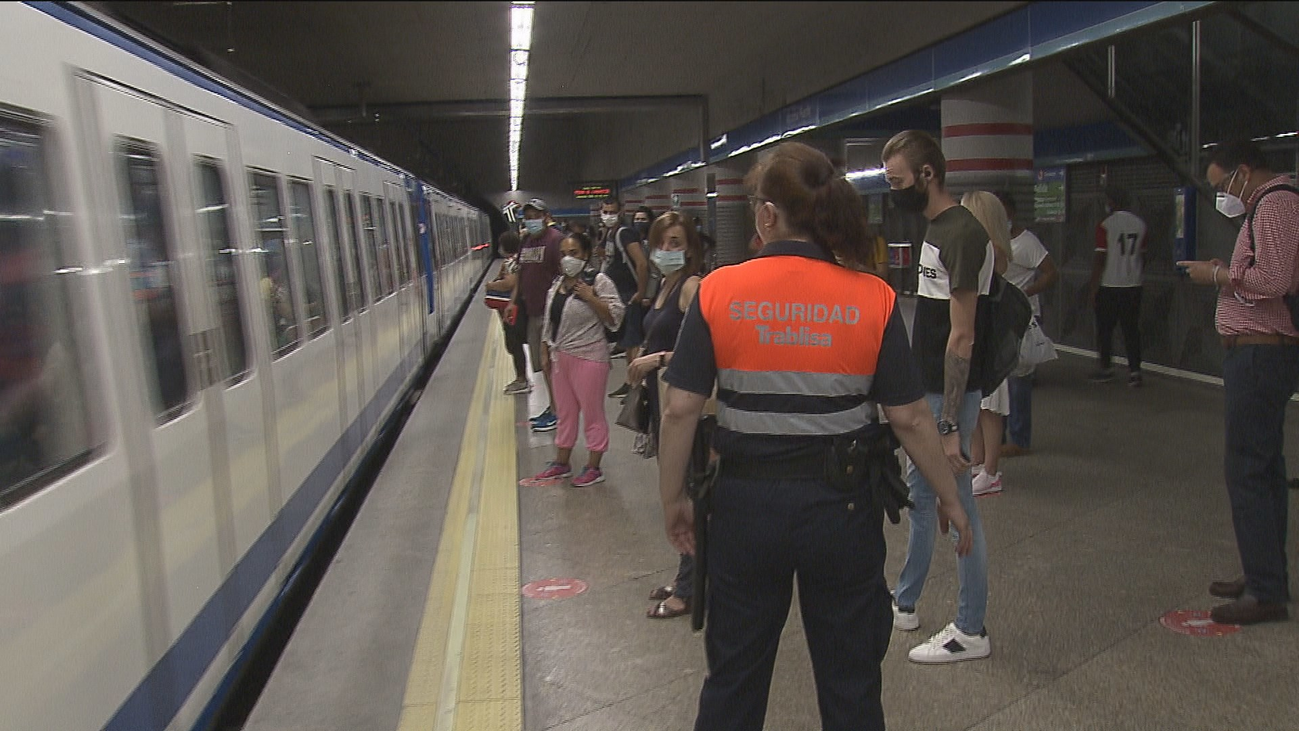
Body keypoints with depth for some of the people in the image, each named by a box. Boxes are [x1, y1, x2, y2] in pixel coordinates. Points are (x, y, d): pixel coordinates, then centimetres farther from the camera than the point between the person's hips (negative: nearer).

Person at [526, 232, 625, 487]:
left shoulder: (599, 281, -10)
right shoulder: (557, 284, 12)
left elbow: (615, 317, -15)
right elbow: (548, 320, 18)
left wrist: (590, 297, -22)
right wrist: (545, 350, 15)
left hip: (588, 357, -7)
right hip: (560, 356, 7)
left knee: (592, 413, 3)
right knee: (565, 412, 16)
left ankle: (593, 467, 14)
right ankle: (561, 464, 28)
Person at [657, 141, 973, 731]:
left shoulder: (718, 291, -10)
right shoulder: (873, 299, -9)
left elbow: (680, 409, -10)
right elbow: (909, 417, -7)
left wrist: (673, 498, 4)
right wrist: (949, 498, 8)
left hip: (746, 502, 0)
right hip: (842, 504, 0)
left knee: (734, 673, 21)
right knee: (850, 680, 20)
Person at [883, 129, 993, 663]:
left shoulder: (962, 234, -19)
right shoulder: (935, 228, 11)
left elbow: (961, 337, -22)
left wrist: (950, 425, -23)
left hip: (950, 396, -10)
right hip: (926, 390, 10)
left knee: (957, 505, 1)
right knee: (920, 494, 19)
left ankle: (971, 631, 16)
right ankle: (904, 604, 35)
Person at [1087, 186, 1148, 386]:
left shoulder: (1106, 225, -11)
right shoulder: (1140, 224, 5)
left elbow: (1100, 259, -12)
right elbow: (1142, 254, 12)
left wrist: (1093, 286, -6)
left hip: (1109, 285, -5)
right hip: (1133, 285, 5)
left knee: (1105, 329, 7)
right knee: (1131, 329, 7)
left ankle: (1105, 368, 13)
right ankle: (1134, 370, 4)